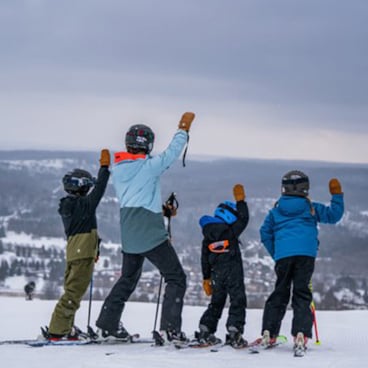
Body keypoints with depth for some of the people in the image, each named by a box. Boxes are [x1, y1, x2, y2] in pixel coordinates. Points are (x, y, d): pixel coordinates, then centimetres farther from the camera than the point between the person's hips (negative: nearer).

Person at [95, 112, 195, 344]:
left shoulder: (118, 170, 7)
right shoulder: (148, 166, -14)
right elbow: (172, 153, -4)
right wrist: (184, 128, 8)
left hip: (129, 236, 7)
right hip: (151, 235, -7)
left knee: (128, 278, 24)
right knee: (176, 279, 0)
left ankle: (107, 325, 23)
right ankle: (170, 330, -10)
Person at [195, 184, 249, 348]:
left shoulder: (207, 237, 9)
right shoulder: (230, 231, -7)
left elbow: (205, 259, 11)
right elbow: (243, 219, -1)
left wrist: (206, 278, 16)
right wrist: (240, 200, 6)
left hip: (216, 273, 6)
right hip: (233, 271, -6)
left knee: (216, 302, 16)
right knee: (238, 301, -2)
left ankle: (205, 331, 10)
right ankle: (234, 331, -15)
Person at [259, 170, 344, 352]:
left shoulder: (275, 211, 16)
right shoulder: (311, 208, 9)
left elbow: (265, 233, 13)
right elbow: (333, 215, 11)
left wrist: (275, 253, 21)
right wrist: (337, 196, 24)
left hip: (283, 255, 2)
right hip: (305, 254, -2)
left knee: (279, 293, 10)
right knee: (301, 293, -1)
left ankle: (268, 332, 2)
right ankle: (300, 333, -15)